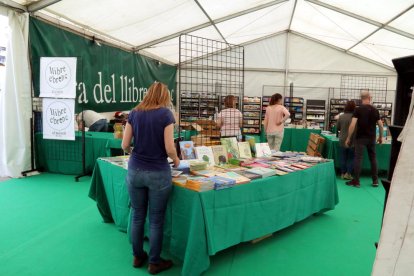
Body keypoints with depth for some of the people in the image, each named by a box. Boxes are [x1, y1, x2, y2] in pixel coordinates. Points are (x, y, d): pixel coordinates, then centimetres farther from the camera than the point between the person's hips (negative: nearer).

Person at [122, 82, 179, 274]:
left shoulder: (134, 113, 3)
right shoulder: (166, 114, -7)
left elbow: (125, 146, 2)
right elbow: (169, 149, -12)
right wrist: (176, 160, 8)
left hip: (135, 171, 4)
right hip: (158, 173, -4)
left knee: (137, 216, 17)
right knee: (156, 219, 8)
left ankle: (138, 256, 33)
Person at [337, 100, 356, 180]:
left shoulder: (341, 116, -3)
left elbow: (337, 128, 7)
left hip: (342, 140, 3)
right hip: (352, 141, -3)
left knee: (343, 158, 11)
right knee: (351, 158, 9)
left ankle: (343, 173, 17)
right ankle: (348, 174, 6)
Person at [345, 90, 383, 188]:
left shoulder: (358, 109, -8)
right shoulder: (375, 110, 4)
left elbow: (352, 125, -16)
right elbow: (380, 125, 6)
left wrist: (348, 138, -10)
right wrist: (380, 137, 19)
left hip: (360, 138, -4)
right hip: (371, 138, 4)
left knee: (358, 158, -2)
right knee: (373, 158, 12)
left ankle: (356, 181, 0)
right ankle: (375, 181, 17)